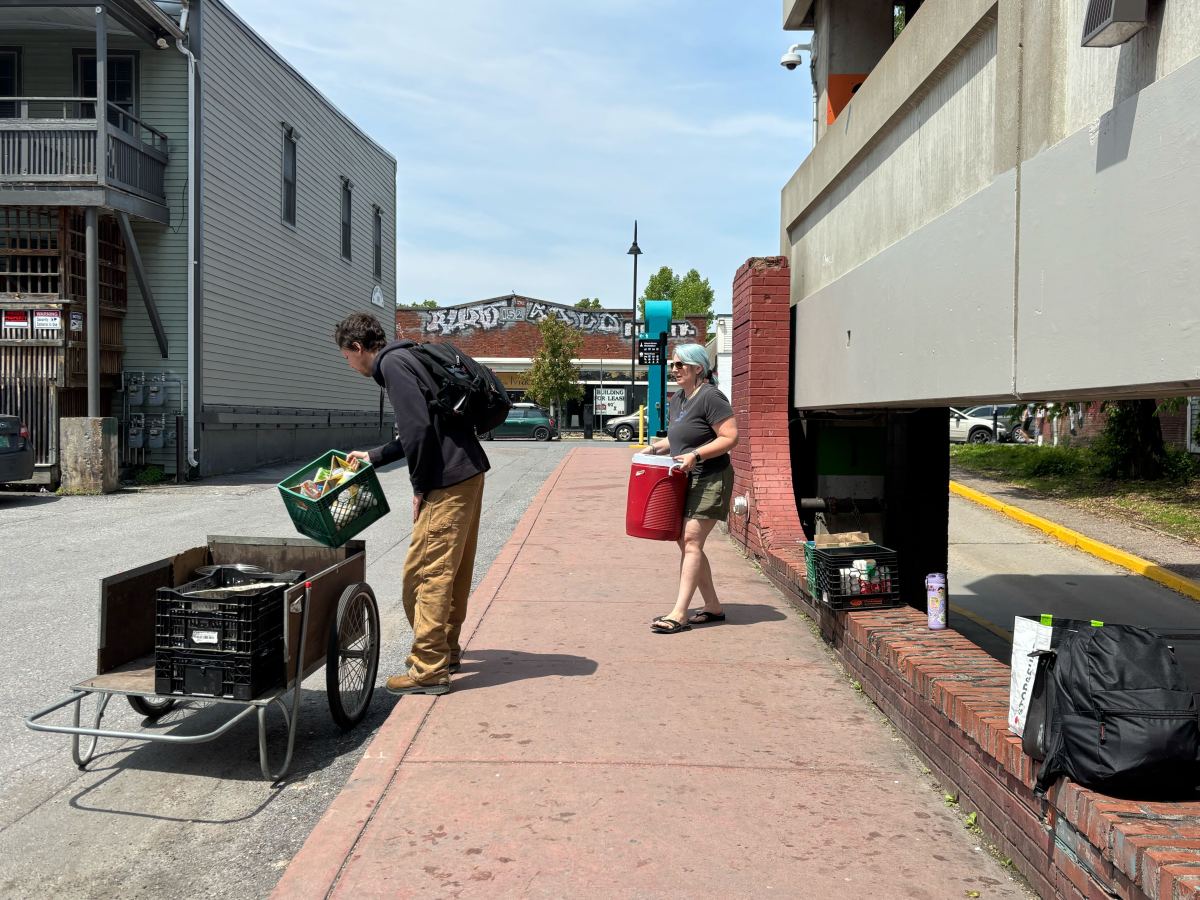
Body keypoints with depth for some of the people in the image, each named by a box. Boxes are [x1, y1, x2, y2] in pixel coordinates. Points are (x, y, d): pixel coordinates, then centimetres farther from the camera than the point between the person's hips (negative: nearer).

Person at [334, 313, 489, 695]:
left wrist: (420, 488, -11)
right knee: (453, 570, 17)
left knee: (425, 572, -5)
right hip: (468, 473, 10)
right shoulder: (406, 359, 21)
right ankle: (445, 651, 29)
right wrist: (372, 456, 35)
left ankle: (428, 669, 0)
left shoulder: (393, 364, -9)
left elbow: (419, 430, -20)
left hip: (448, 482, -10)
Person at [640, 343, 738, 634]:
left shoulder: (710, 397, -13)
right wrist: (656, 447, 11)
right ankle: (713, 607, 19)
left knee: (691, 541, -13)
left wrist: (696, 455, -24)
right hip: (687, 480, 10)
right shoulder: (677, 399, 15)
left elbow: (731, 437, -18)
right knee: (686, 542, 9)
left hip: (710, 480, -9)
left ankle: (679, 614, -12)